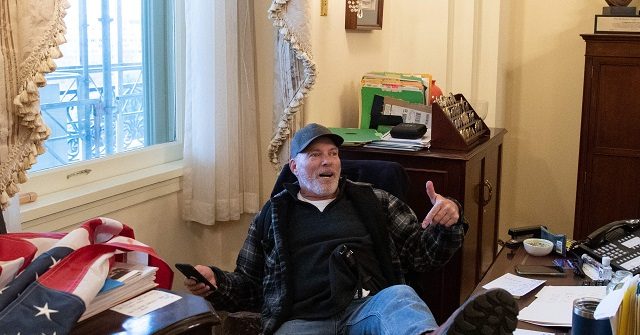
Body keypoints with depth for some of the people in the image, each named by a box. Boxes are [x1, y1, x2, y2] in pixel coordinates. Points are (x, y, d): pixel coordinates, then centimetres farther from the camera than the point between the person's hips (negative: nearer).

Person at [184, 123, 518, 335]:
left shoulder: (374, 202, 22)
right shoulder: (273, 214, 21)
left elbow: (423, 255, 19)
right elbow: (249, 286, 24)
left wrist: (447, 223, -2)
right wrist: (216, 282, 1)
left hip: (368, 307, 1)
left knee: (399, 296, -35)